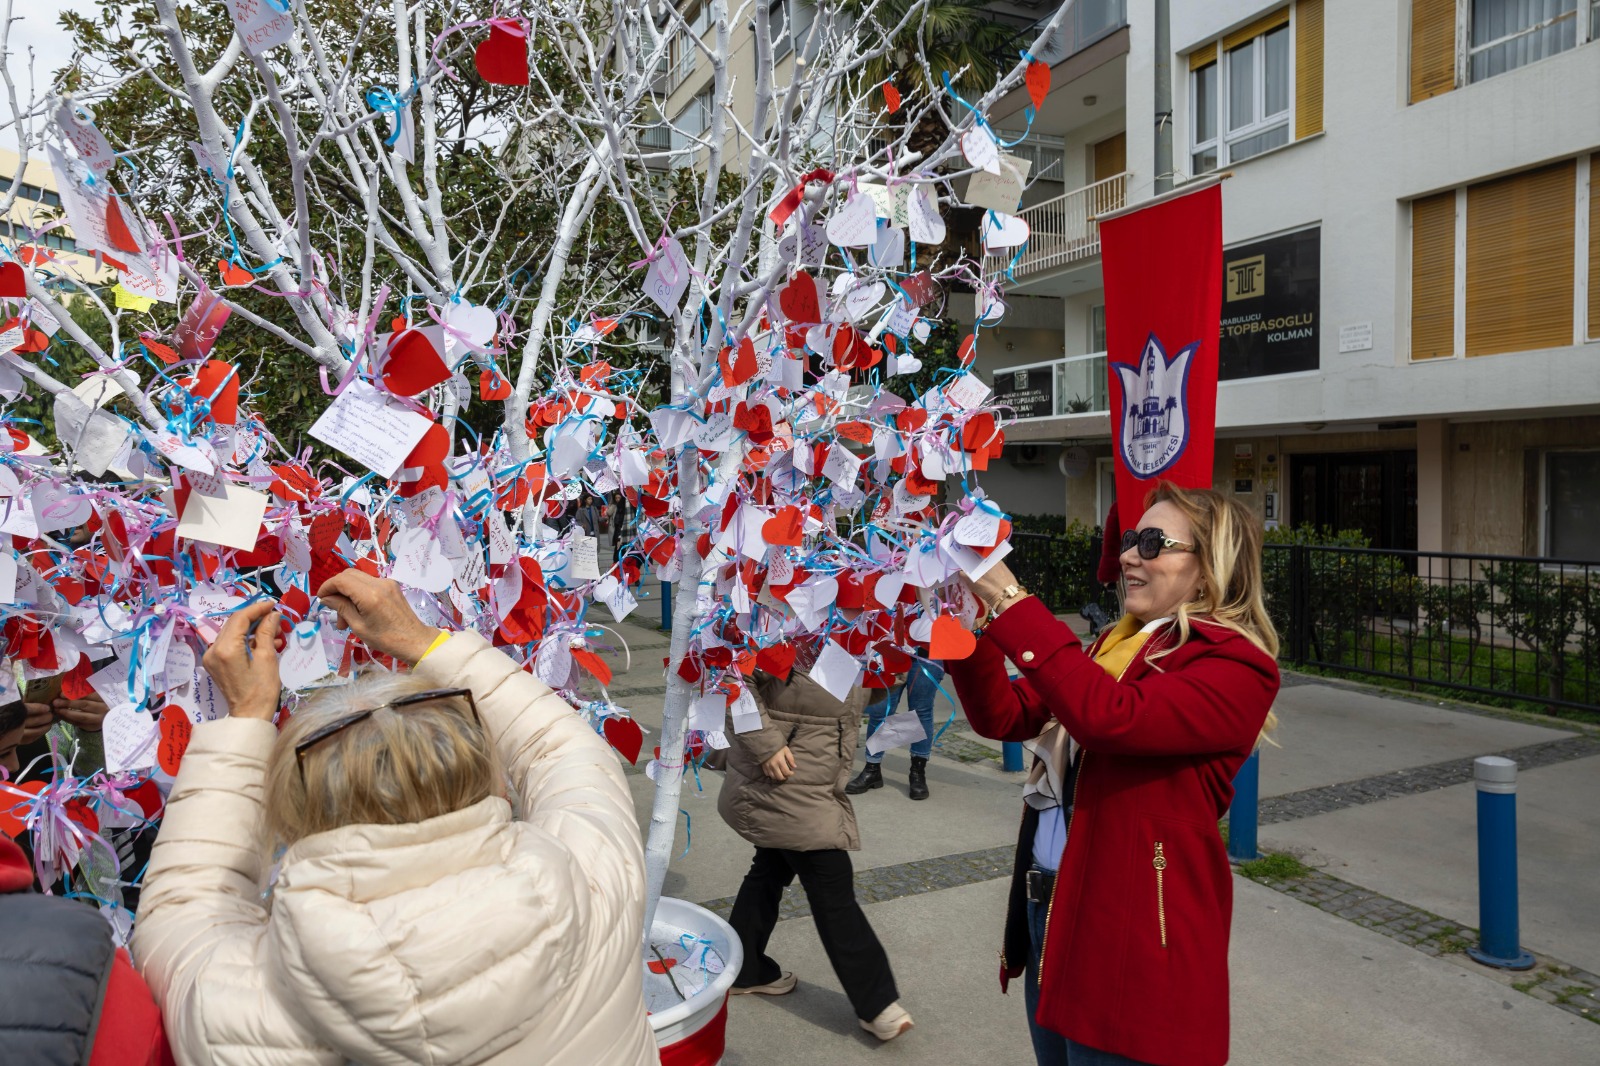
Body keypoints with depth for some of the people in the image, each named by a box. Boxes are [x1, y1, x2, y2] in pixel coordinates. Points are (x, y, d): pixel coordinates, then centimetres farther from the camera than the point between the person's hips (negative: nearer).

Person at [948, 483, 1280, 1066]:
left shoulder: (1238, 667, -14)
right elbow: (1005, 715, 6)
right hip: (1049, 903, 7)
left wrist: (1011, 603, -30)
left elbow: (1110, 717, -31)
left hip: (1132, 933, -7)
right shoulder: (1120, 641, 10)